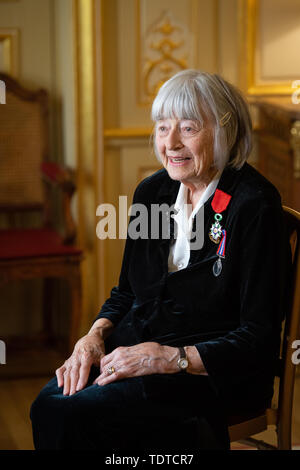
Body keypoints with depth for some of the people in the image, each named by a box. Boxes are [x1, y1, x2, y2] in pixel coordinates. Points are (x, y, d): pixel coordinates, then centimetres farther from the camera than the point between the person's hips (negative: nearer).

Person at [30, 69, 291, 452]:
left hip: (218, 373, -6)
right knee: (48, 404, -21)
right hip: (135, 349, 7)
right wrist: (95, 335, -1)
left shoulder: (255, 205, -11)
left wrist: (169, 358, -19)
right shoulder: (151, 191, 9)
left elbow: (258, 339, -12)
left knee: (72, 413, -25)